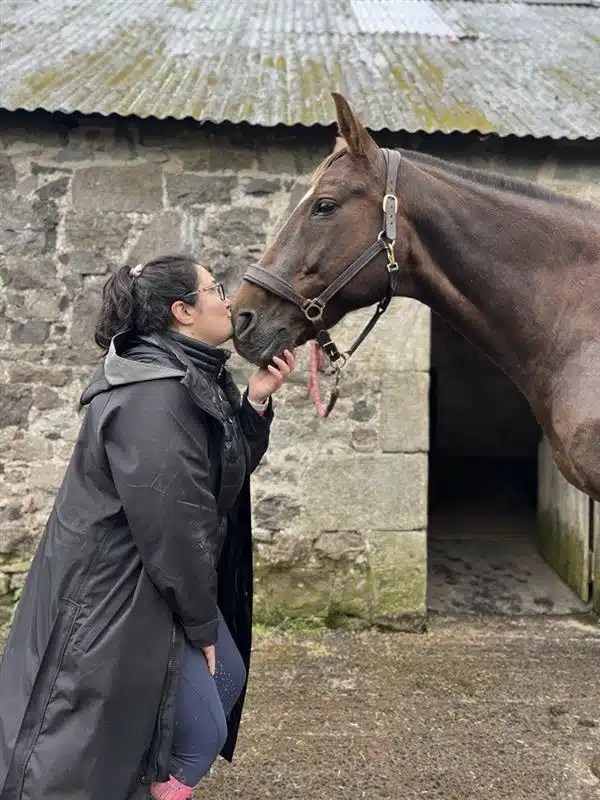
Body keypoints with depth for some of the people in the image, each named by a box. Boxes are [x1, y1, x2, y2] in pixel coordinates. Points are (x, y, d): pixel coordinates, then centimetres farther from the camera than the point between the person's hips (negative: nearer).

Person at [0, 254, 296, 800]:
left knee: (227, 679, 20)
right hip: (112, 594, -10)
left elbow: (229, 471, 12)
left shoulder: (196, 376, 7)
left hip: (160, 580, 10)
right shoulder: (152, 394, -26)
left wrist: (255, 402, -4)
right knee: (201, 733, -3)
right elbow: (171, 522, -25)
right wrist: (202, 624, -15)